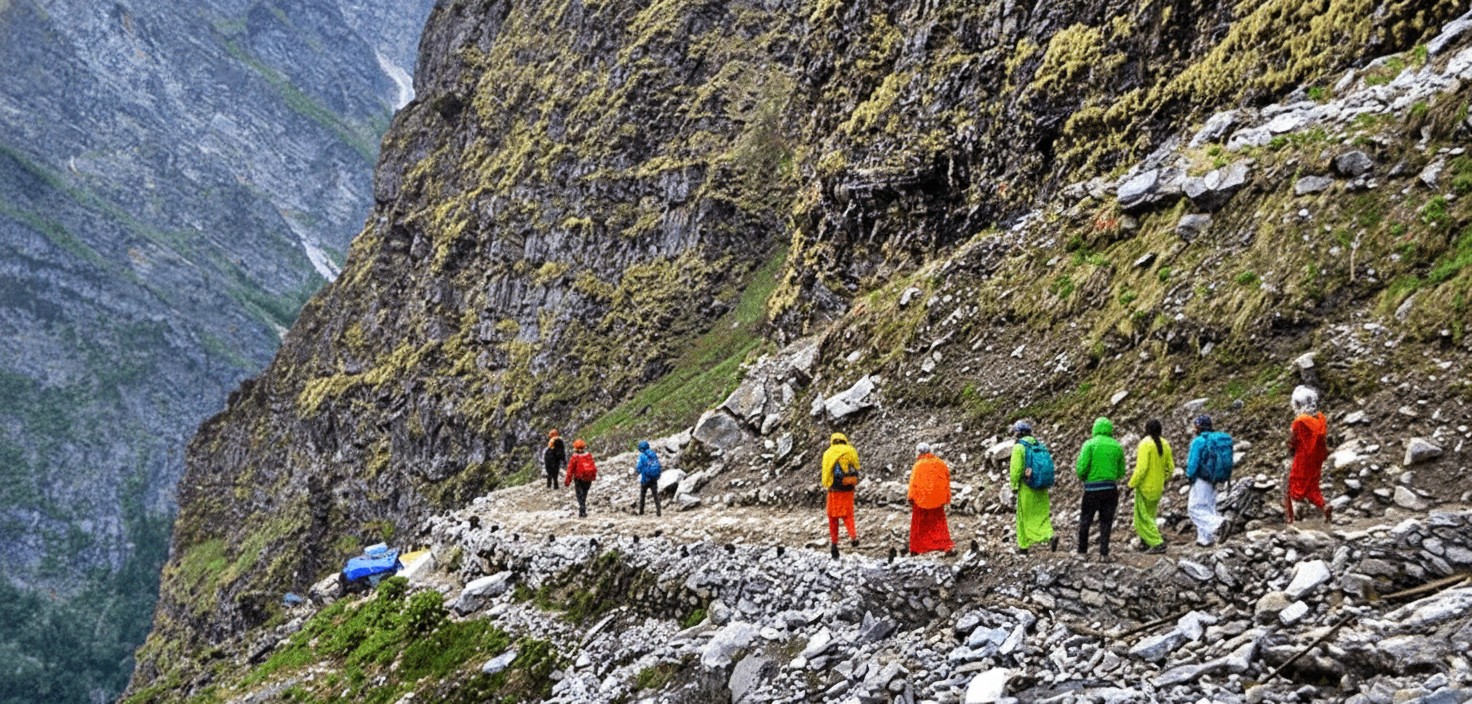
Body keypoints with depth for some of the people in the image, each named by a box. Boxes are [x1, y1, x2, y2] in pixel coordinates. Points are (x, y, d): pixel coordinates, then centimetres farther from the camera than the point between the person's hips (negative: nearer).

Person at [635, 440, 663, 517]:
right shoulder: (654, 455, 5)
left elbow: (639, 468, -10)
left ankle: (641, 512, 19)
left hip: (645, 479, -3)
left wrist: (636, 470, 10)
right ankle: (658, 512, -6)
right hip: (654, 479, 3)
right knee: (656, 496, 3)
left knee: (642, 496, 14)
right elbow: (659, 466, 9)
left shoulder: (642, 456, -9)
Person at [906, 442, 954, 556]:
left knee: (919, 525, 10)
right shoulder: (940, 464, 4)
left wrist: (911, 498, -5)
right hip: (937, 499, 3)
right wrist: (947, 498, 13)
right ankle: (948, 546, -5)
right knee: (939, 524, 9)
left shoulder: (919, 465, -9)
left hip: (921, 499, -3)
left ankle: (915, 549, 14)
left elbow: (913, 482, -11)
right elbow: (947, 480, 7)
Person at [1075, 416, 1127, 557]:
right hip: (1111, 488, 3)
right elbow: (1121, 472, 10)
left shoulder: (1090, 444, -6)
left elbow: (1081, 468, -12)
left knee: (1085, 520, 10)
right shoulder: (1117, 446, 5)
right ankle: (1104, 552, 5)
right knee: (1106, 522, 9)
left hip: (1092, 488, -3)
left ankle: (1082, 551, 13)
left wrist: (1083, 477, 8)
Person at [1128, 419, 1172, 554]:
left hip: (1145, 487, -7)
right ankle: (1146, 540, 25)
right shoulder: (1165, 444, 4)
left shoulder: (1145, 444, -17)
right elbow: (1170, 467, 7)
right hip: (1158, 487, 7)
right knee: (1150, 515, 20)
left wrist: (1131, 485, -15)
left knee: (1142, 517, -1)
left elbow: (1141, 468, -23)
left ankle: (1158, 543, -9)